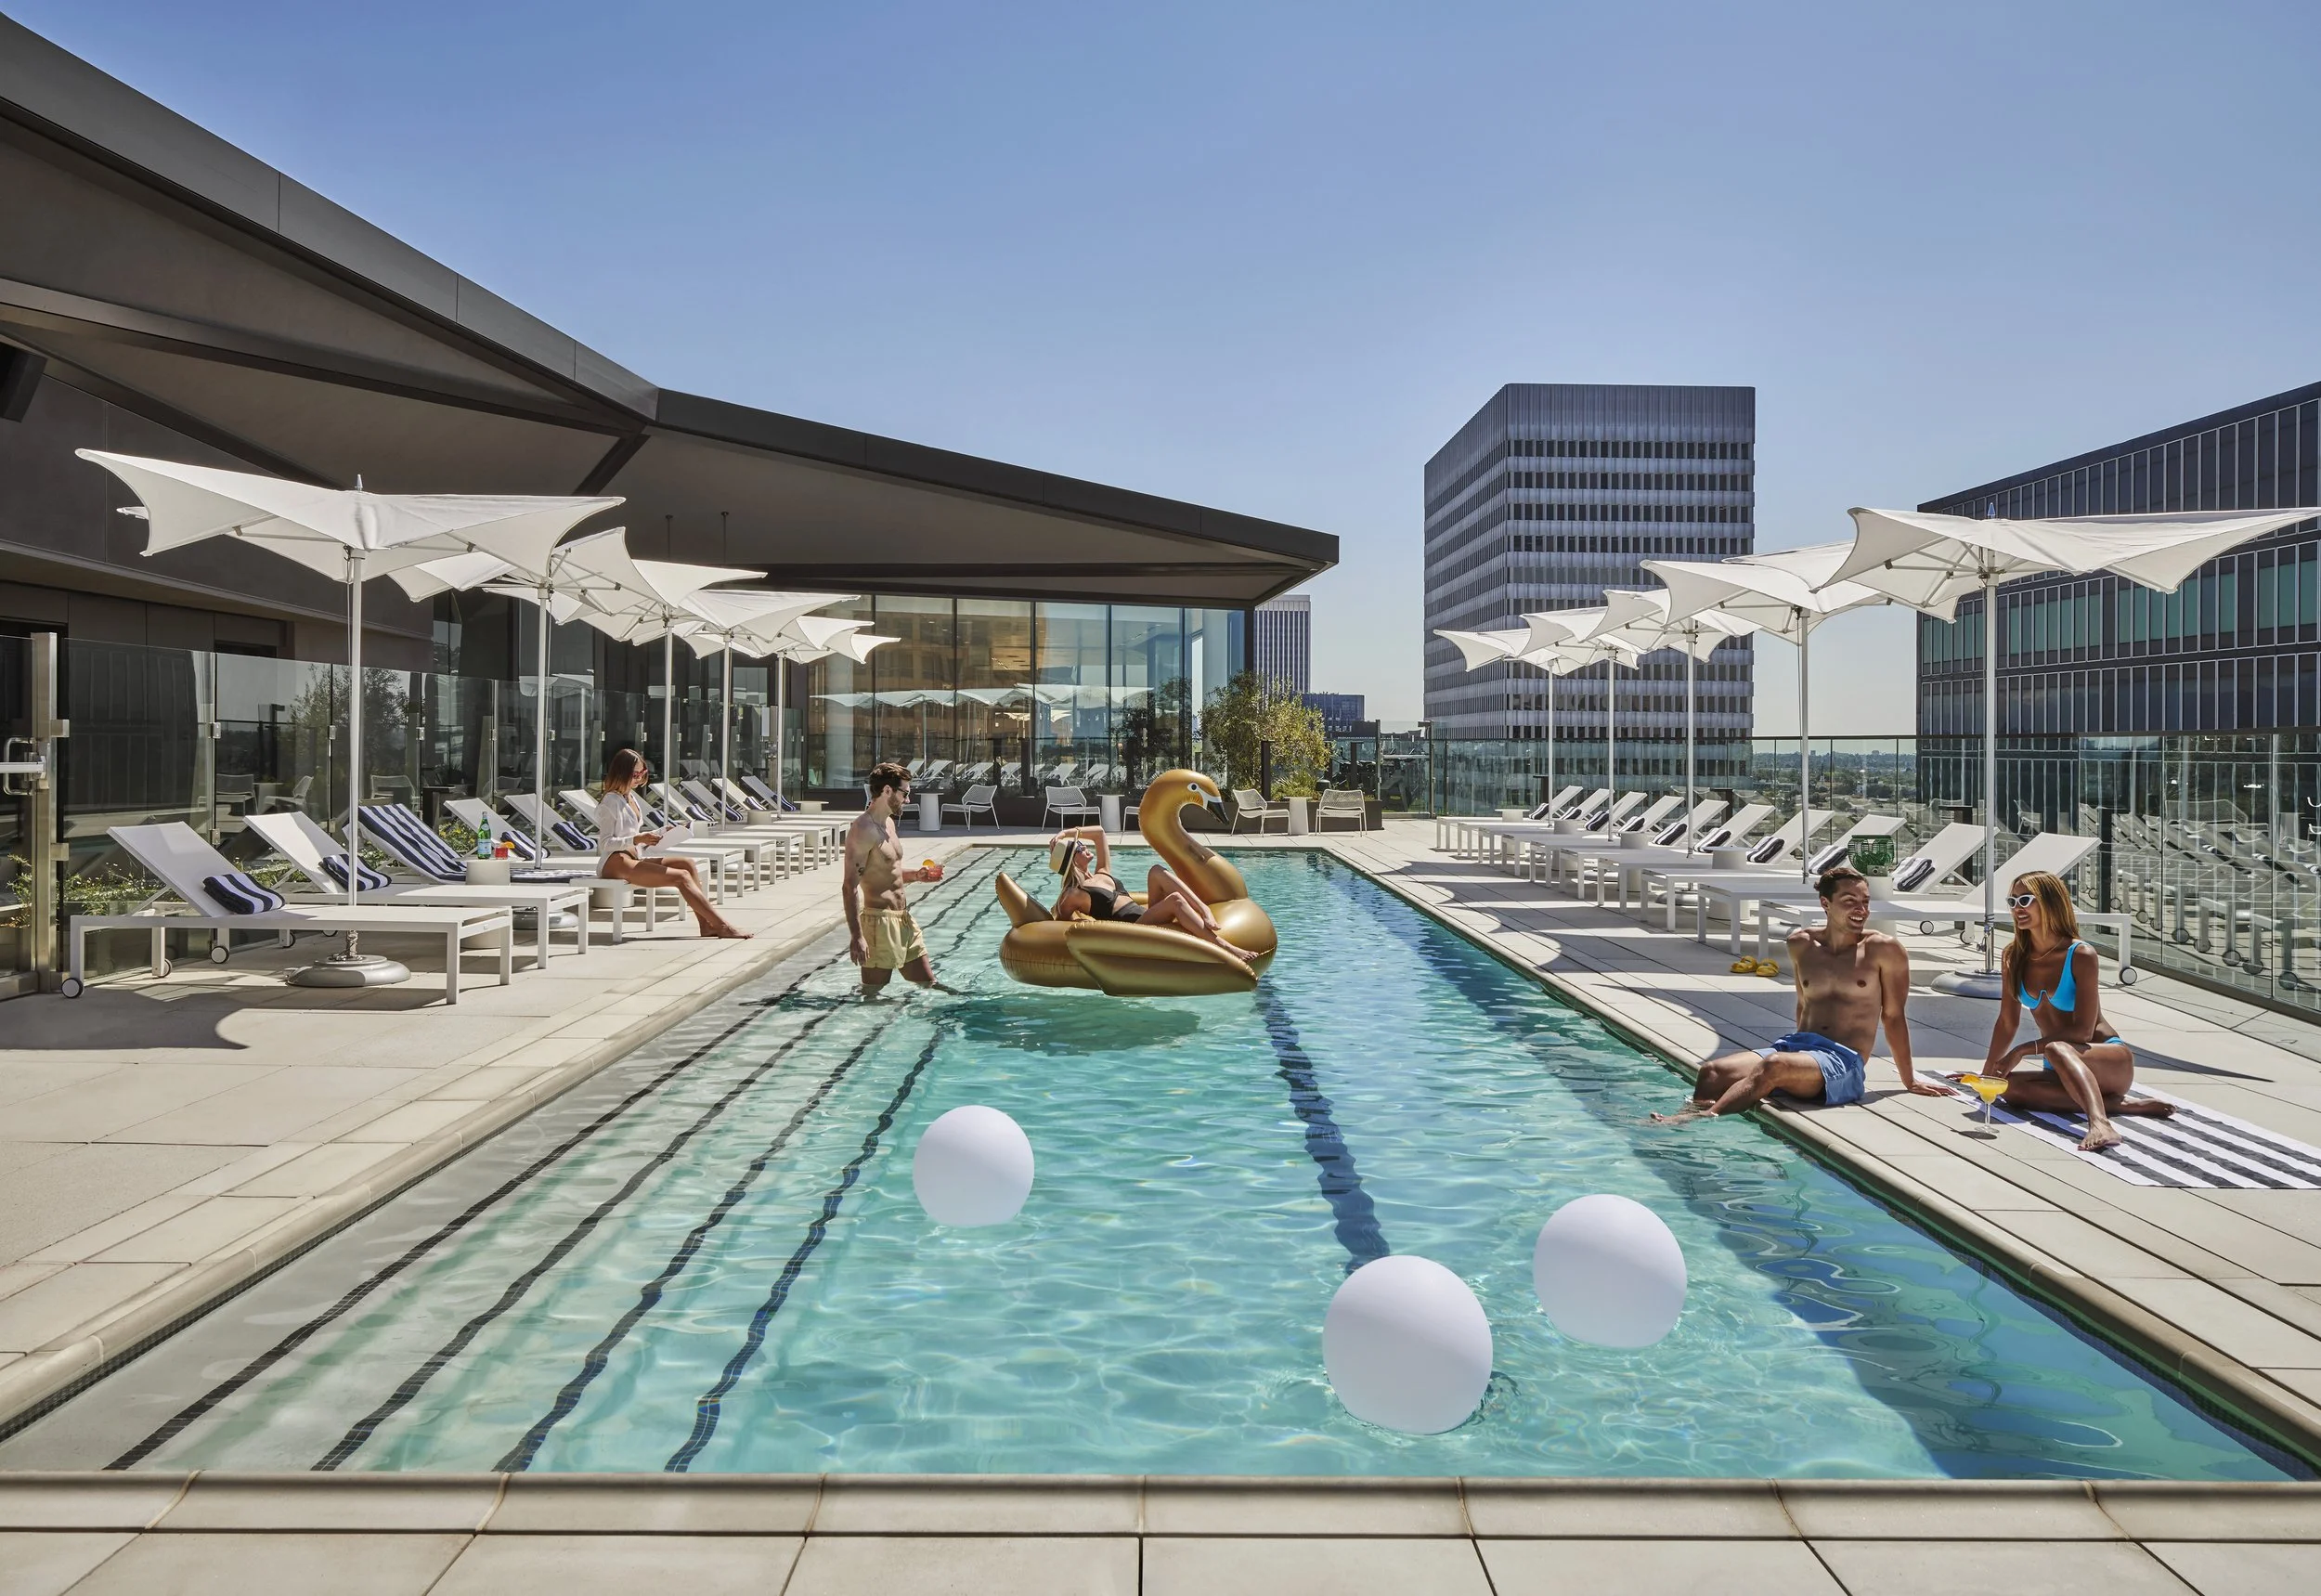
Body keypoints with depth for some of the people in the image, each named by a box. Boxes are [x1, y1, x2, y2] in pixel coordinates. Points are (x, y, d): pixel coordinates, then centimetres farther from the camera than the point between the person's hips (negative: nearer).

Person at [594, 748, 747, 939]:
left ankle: (707, 924, -21)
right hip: (616, 863, -8)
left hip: (634, 860, 8)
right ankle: (721, 925, -22)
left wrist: (658, 836, 6)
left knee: (687, 864, -13)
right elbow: (605, 843, -12)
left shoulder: (632, 798, 20)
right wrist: (638, 839, -23)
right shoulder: (610, 802, -5)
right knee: (681, 877, -21)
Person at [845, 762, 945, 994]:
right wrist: (857, 937, -26)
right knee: (872, 994, -1)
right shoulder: (863, 830, -17)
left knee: (928, 984, 15)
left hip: (903, 918, 9)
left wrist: (917, 875, 8)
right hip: (879, 920, -9)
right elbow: (850, 886, -21)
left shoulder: (889, 823, 13)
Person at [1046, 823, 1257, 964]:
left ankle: (1204, 910, -26)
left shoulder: (1102, 874, 24)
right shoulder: (1072, 896, 1)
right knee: (1174, 900, -31)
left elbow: (1099, 832, 30)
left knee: (1157, 871, -8)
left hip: (1146, 916, 9)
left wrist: (1068, 833, 21)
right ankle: (1225, 948, -46)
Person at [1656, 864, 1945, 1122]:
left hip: (1843, 1061, -6)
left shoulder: (1883, 949, -1)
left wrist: (1910, 1082, 10)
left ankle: (1703, 1118, -43)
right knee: (1711, 1072, -19)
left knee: (1773, 1066, -37)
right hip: (1796, 1045, 6)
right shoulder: (1801, 943, 12)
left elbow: (1893, 1016, 4)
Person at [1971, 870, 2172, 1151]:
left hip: (2111, 1061, -5)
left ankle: (2100, 1123, -62)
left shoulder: (2081, 956, -14)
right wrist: (1986, 1074, 8)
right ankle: (2119, 1104, -27)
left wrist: (2022, 1050, -21)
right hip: (2064, 1069, 5)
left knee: (2057, 1049, -40)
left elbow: (2082, 1031, -18)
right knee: (2008, 1087, -29)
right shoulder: (2012, 957, 3)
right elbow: (2007, 1023, 10)